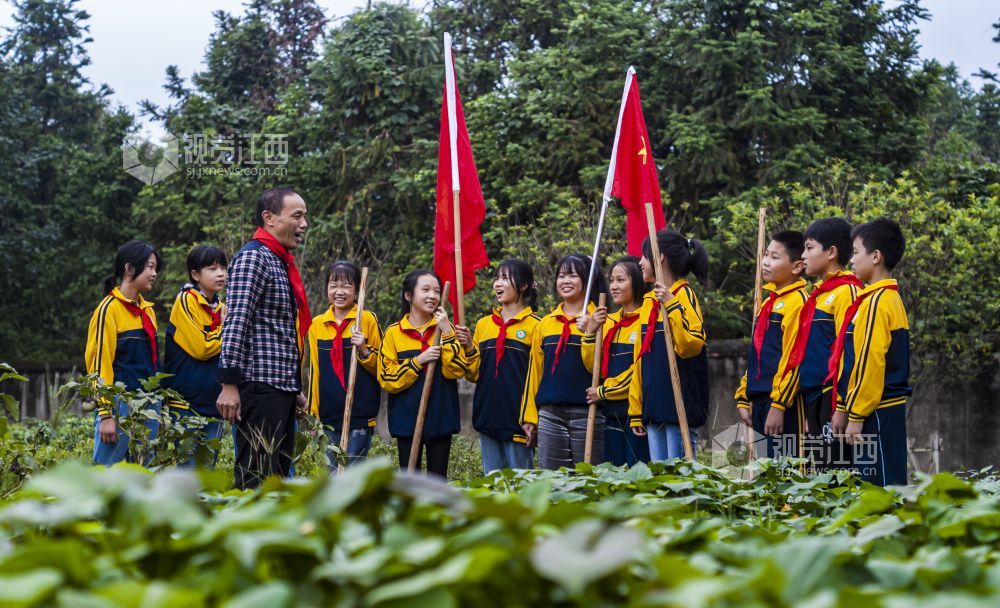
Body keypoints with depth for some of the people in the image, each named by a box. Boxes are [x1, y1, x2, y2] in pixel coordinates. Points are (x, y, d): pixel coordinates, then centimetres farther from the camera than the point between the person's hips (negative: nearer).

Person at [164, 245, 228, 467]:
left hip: (213, 399, 7)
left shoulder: (220, 306, 13)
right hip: (187, 399, -7)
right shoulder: (186, 300, -8)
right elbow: (201, 348, -15)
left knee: (208, 462, 9)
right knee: (186, 464, -7)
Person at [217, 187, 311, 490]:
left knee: (277, 475, 10)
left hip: (282, 388, 10)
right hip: (260, 385, -10)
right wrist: (229, 382, -24)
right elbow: (236, 322, -18)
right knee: (256, 477, -12)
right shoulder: (253, 257, -8)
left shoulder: (283, 263, 21)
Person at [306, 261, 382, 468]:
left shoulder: (368, 320, -2)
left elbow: (381, 368, 2)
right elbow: (314, 371, 14)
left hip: (360, 413, -4)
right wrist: (313, 413, 12)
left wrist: (364, 350, -17)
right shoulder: (317, 325, 9)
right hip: (330, 414, 4)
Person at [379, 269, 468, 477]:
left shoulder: (446, 329, 4)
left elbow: (457, 371, -8)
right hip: (407, 418, -1)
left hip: (440, 418, 1)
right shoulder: (394, 333, 0)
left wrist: (447, 333, -14)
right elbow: (387, 379, -5)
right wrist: (418, 361, -16)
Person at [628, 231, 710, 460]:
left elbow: (692, 345, -19)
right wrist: (636, 410, 16)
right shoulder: (649, 300, 16)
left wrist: (671, 305, -25)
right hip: (653, 407, 8)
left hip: (680, 405, -8)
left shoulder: (685, 295, -7)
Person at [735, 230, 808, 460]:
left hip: (782, 403, -9)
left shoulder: (798, 302, -10)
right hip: (760, 400, 9)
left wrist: (778, 405, -20)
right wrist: (744, 398, 18)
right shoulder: (769, 302, 18)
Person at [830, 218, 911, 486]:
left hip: (876, 412, -9)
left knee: (879, 489, -8)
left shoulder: (877, 302, -13)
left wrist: (856, 415, -15)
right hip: (887, 408, 9)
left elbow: (869, 363, -18)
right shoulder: (889, 299, 15)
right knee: (887, 486, 10)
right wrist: (845, 408, 18)